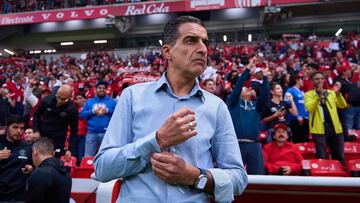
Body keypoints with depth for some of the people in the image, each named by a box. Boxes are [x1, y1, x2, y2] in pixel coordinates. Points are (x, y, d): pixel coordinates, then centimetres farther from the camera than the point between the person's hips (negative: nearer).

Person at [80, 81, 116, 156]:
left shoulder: (112, 101, 9)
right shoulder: (89, 101, 15)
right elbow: (82, 115, 6)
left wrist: (107, 111, -12)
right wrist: (92, 112, -7)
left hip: (107, 133, -1)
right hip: (92, 133, 2)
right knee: (88, 157, 4)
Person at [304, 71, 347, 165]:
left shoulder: (331, 93, 15)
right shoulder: (309, 94, 3)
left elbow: (343, 105, 2)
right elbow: (310, 108, -15)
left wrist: (338, 93, -13)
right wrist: (319, 96, -26)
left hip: (335, 127, 4)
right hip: (319, 128, -4)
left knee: (339, 157, 10)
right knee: (321, 157, -1)